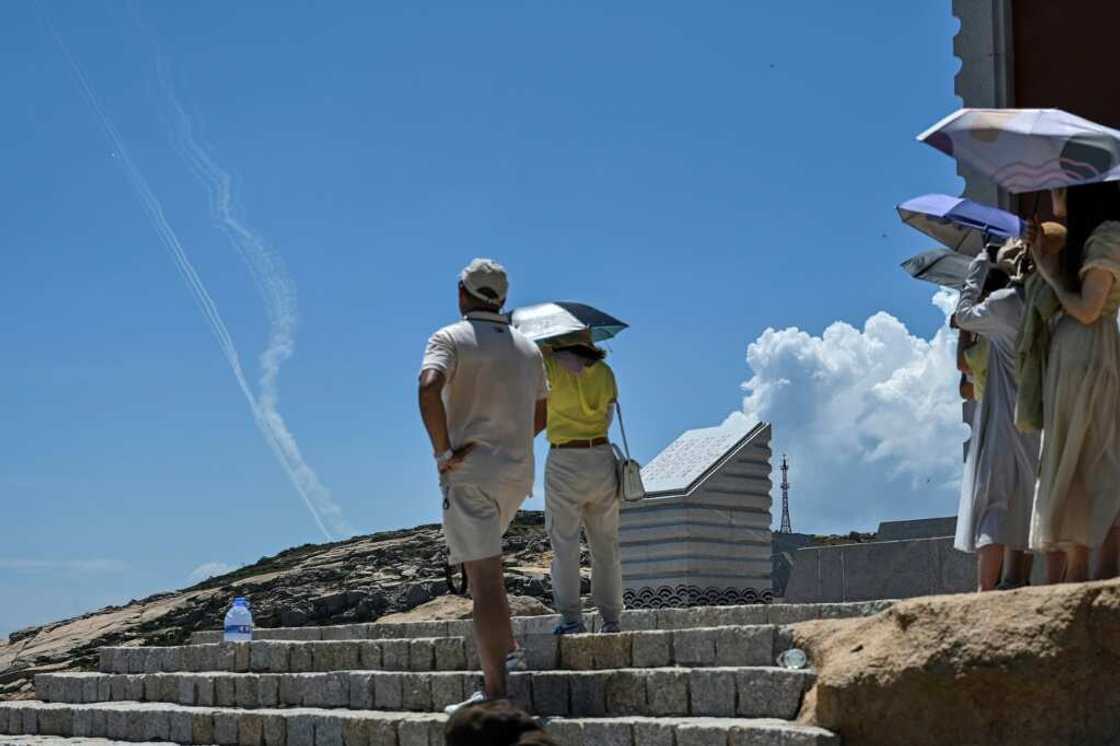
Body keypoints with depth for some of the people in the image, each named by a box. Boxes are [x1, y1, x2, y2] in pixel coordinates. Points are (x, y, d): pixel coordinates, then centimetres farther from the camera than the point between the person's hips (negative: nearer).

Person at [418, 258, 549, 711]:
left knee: (484, 577, -8)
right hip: (517, 473, 6)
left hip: (469, 472, -6)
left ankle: (495, 691, -9)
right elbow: (541, 414, 23)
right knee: (482, 561, 26)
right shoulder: (527, 348, 15)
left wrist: (442, 452, -18)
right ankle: (507, 650, 19)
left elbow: (429, 388, -24)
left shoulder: (451, 338, -5)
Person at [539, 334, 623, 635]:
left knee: (564, 545, 4)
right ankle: (611, 619, 11)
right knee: (606, 545, 10)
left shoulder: (551, 365, -8)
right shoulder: (604, 371, 7)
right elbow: (607, 417, 12)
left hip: (564, 463, -4)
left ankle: (571, 619, 1)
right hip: (603, 459, 4)